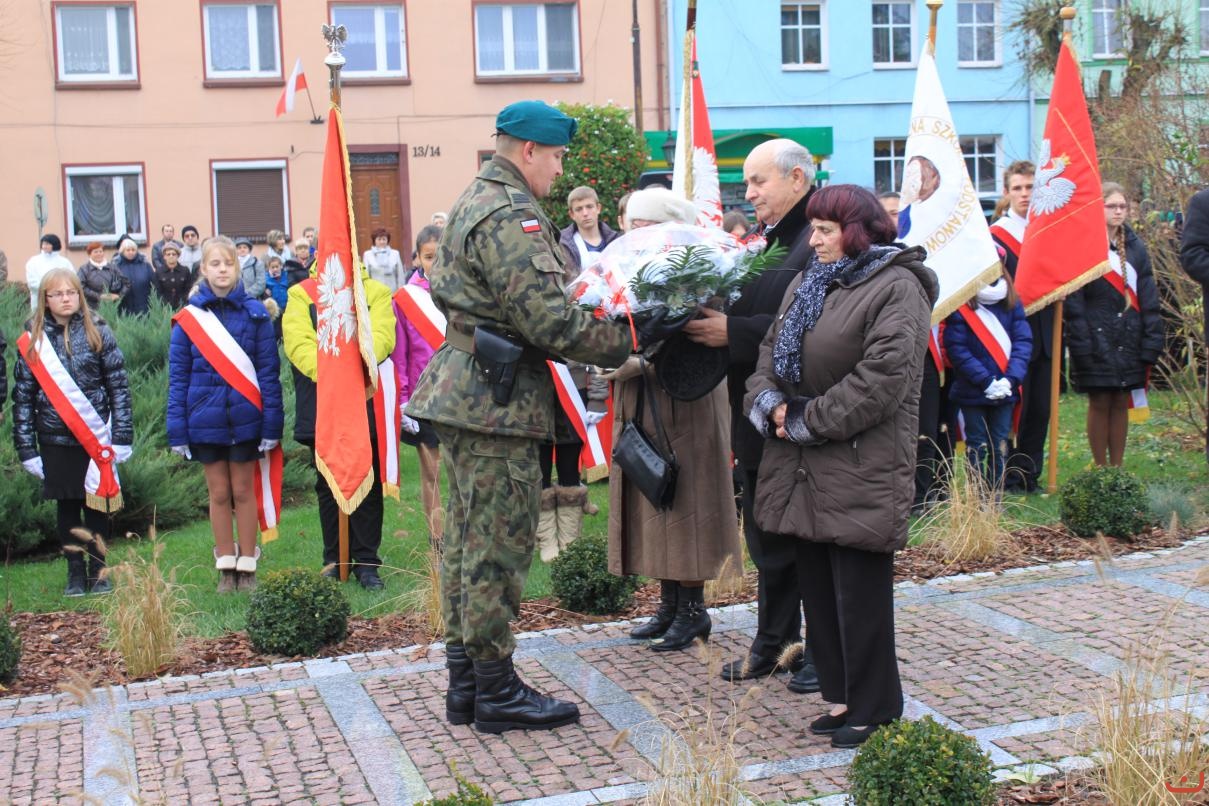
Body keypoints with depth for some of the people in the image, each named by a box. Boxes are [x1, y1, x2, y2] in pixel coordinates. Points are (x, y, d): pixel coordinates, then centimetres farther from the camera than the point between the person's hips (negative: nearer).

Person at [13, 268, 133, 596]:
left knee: (97, 504, 6)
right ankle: (75, 572, 20)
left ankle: (98, 571, 19)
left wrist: (122, 436, -6)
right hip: (55, 440, 1)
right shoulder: (33, 340, 2)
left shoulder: (98, 332, -1)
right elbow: (22, 396, 3)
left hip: (96, 437, -1)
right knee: (66, 507, 9)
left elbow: (118, 386, -1)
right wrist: (26, 447, 0)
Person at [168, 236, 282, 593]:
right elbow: (178, 377, 1)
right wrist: (177, 430, -3)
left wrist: (272, 425, -8)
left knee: (243, 492, 8)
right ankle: (226, 567, 20)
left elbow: (269, 371, -3)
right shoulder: (188, 318, -1)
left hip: (245, 418, -1)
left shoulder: (255, 313, -3)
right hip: (206, 420, 1)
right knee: (219, 494, 10)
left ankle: (247, 566, 18)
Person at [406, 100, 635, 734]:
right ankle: (495, 690, 9)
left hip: (464, 393, 11)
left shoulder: (476, 201, 17)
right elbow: (549, 323, -22)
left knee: (467, 539, 15)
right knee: (499, 545, -2)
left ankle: (464, 681, 24)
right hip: (497, 404, -11)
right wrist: (624, 338, -11)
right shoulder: (511, 216, -17)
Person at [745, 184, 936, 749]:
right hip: (801, 467, 8)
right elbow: (771, 350, 16)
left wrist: (808, 420, -14)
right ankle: (842, 695, 26)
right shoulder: (808, 283, 17)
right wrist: (770, 402, -5)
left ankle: (874, 709, 13)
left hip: (860, 465, -8)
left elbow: (881, 379, -19)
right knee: (816, 585, 13)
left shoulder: (896, 288, -10)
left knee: (860, 592, -1)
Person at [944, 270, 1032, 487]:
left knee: (1000, 445, 9)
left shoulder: (1012, 303, 2)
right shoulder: (960, 307, -10)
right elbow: (956, 349, -14)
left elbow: (1023, 341, -1)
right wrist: (986, 381, -18)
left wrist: (1011, 378, -14)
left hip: (1005, 390, 3)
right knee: (977, 446, 6)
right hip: (972, 391, -3)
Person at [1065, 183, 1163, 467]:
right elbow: (1073, 303, -8)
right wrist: (1082, 344, -14)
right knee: (1099, 404, 2)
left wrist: (1152, 341, 1)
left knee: (1121, 404, 9)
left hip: (1129, 340, 4)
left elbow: (1148, 300, 9)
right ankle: (1101, 470, 10)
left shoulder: (1135, 247, 10)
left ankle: (1117, 468, 17)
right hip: (1096, 341, -4)